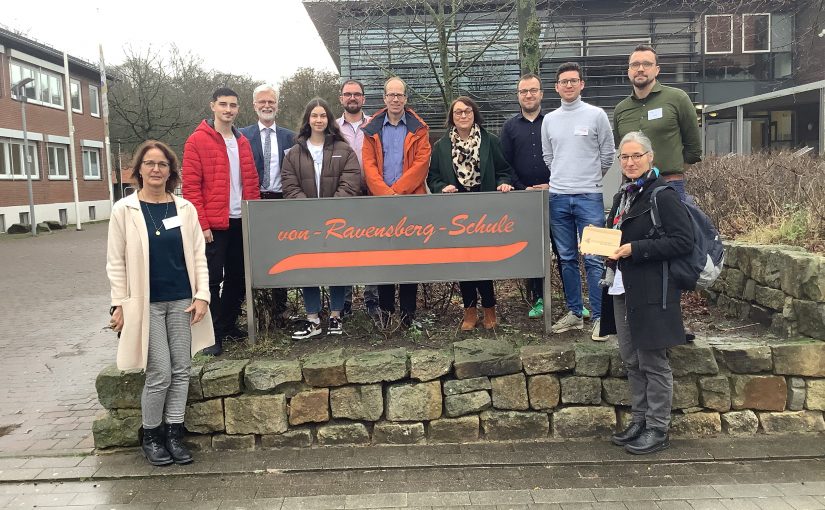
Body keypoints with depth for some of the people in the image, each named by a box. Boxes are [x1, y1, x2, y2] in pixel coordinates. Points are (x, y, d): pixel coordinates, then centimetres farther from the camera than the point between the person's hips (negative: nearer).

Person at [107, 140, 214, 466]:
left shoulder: (185, 208, 5)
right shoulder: (124, 210, -1)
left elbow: (198, 254, 5)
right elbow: (116, 261, 0)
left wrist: (202, 295, -3)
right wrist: (119, 304, -5)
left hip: (182, 301, 3)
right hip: (146, 303, -3)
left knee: (181, 370, 5)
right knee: (160, 374, -2)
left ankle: (173, 434, 20)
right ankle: (150, 436, 19)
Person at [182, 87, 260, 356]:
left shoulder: (242, 142, 13)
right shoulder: (197, 141, -5)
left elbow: (252, 182, 15)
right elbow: (190, 187, -9)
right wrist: (202, 224, -14)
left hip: (241, 222, 6)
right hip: (213, 224, -6)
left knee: (238, 276, 12)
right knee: (213, 278, -1)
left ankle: (229, 324, 26)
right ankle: (212, 334, 7)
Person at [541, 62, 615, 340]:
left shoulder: (596, 115, 1)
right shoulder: (549, 120, 11)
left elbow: (607, 154, 6)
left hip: (589, 196, -4)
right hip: (558, 197, 4)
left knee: (593, 259, -6)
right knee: (567, 259, 9)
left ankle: (599, 317, 1)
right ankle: (574, 312, 18)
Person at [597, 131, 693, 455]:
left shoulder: (663, 195, -11)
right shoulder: (622, 196, 15)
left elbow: (683, 241, -18)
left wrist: (635, 250, -21)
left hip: (651, 291, -8)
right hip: (621, 288, 8)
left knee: (653, 361, 2)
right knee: (631, 360, 15)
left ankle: (658, 429, 15)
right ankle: (640, 421, 29)